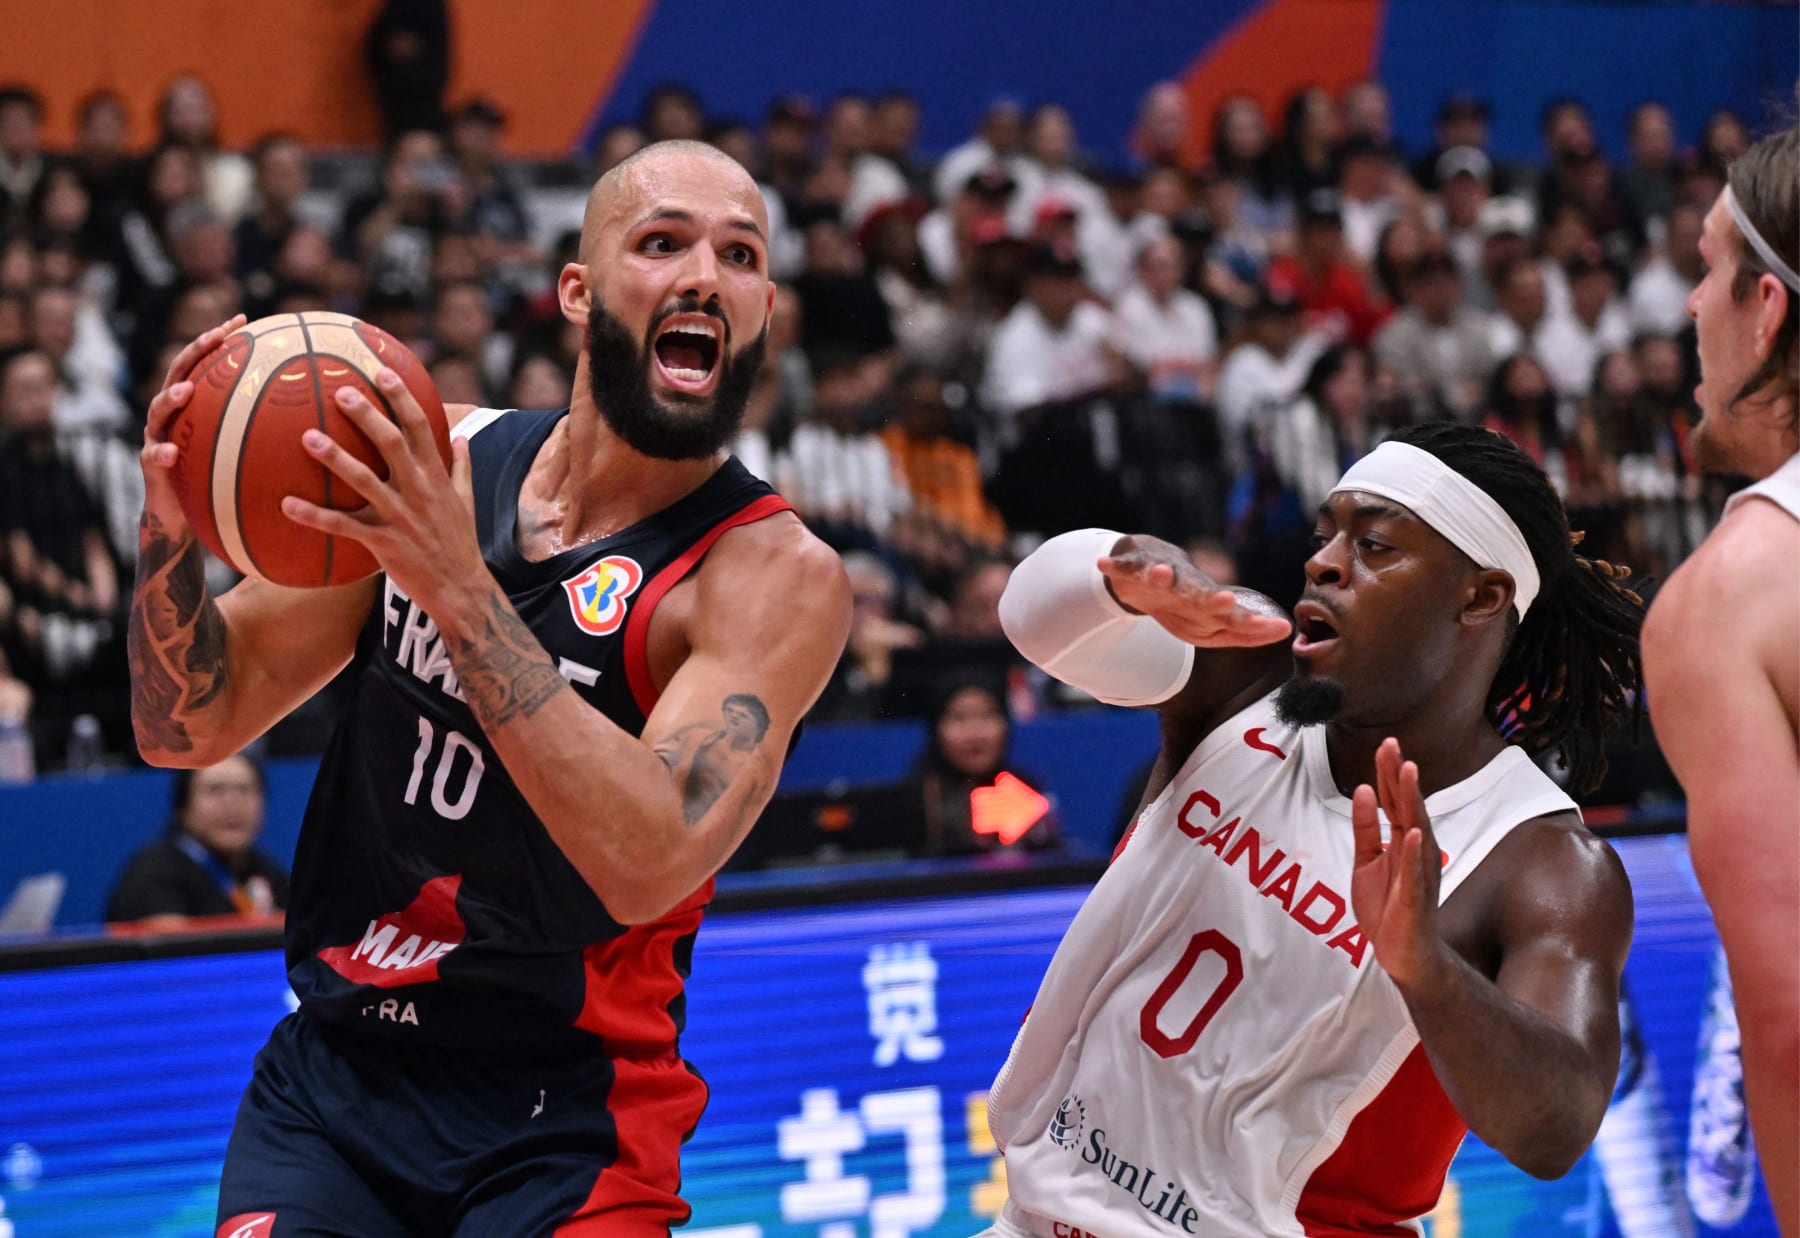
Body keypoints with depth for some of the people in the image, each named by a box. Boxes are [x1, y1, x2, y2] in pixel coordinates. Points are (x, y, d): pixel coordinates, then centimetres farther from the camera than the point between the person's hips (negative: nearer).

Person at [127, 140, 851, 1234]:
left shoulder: (775, 573, -14)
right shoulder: (437, 464, 0)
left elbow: (648, 864, -29)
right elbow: (188, 728, 5)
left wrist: (457, 589, -34)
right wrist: (173, 527, -15)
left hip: (558, 1134, -3)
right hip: (327, 1074, 4)